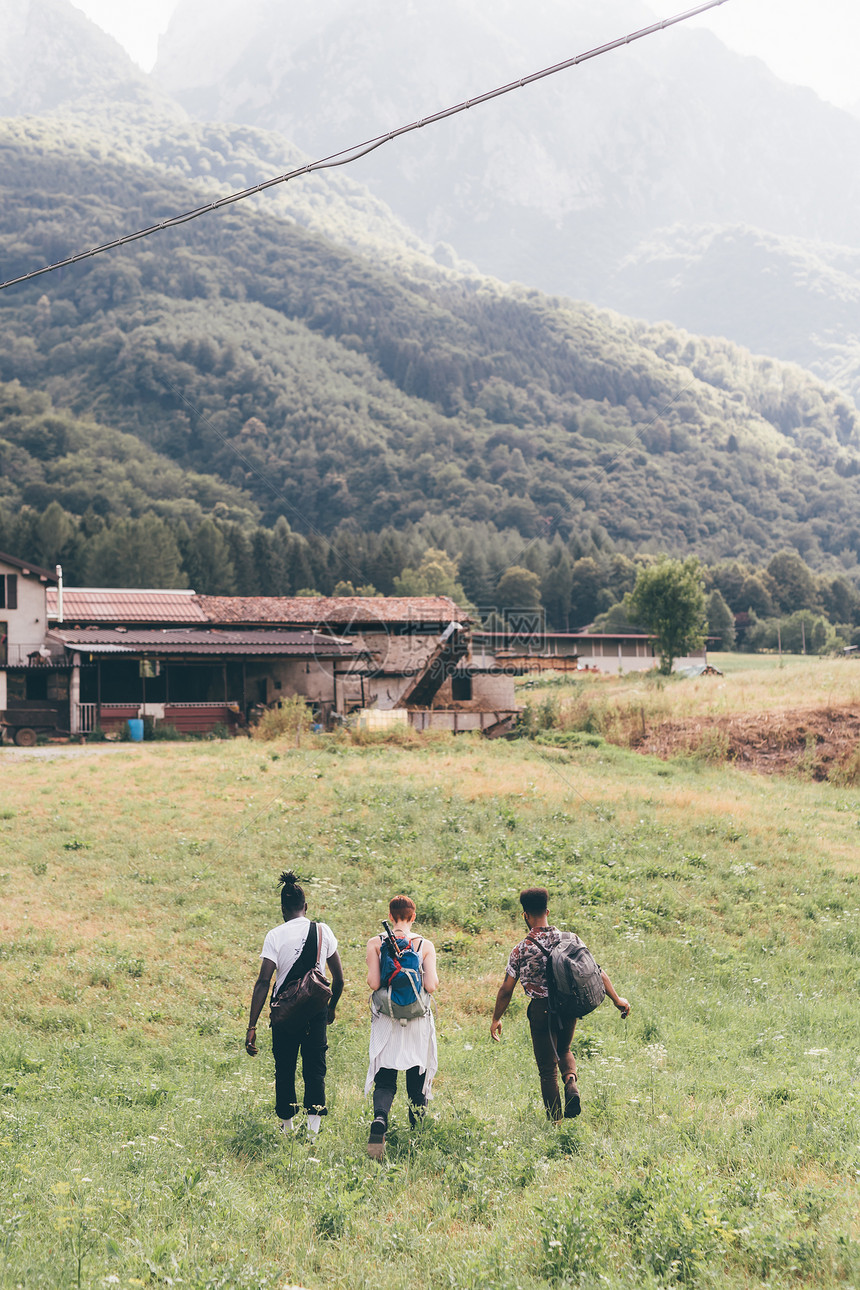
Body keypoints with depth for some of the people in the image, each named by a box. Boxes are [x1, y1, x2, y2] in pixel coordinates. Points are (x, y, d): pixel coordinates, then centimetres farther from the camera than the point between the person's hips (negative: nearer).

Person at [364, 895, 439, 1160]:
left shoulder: (376, 943, -5)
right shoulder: (426, 946, -5)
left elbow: (373, 983, -12)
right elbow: (431, 986, -12)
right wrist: (434, 979, 10)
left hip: (386, 1021, 0)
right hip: (418, 1021, 0)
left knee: (385, 1080, 4)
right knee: (417, 1080, 14)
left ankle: (379, 1119, -24)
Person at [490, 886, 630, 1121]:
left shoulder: (521, 950, -10)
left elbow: (506, 989, -5)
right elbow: (596, 971, -4)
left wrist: (496, 1019, 9)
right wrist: (616, 1000, 5)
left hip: (542, 1010, -3)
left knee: (547, 1069, 11)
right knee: (563, 1050, 29)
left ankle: (555, 1122, 13)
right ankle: (571, 1080, 0)